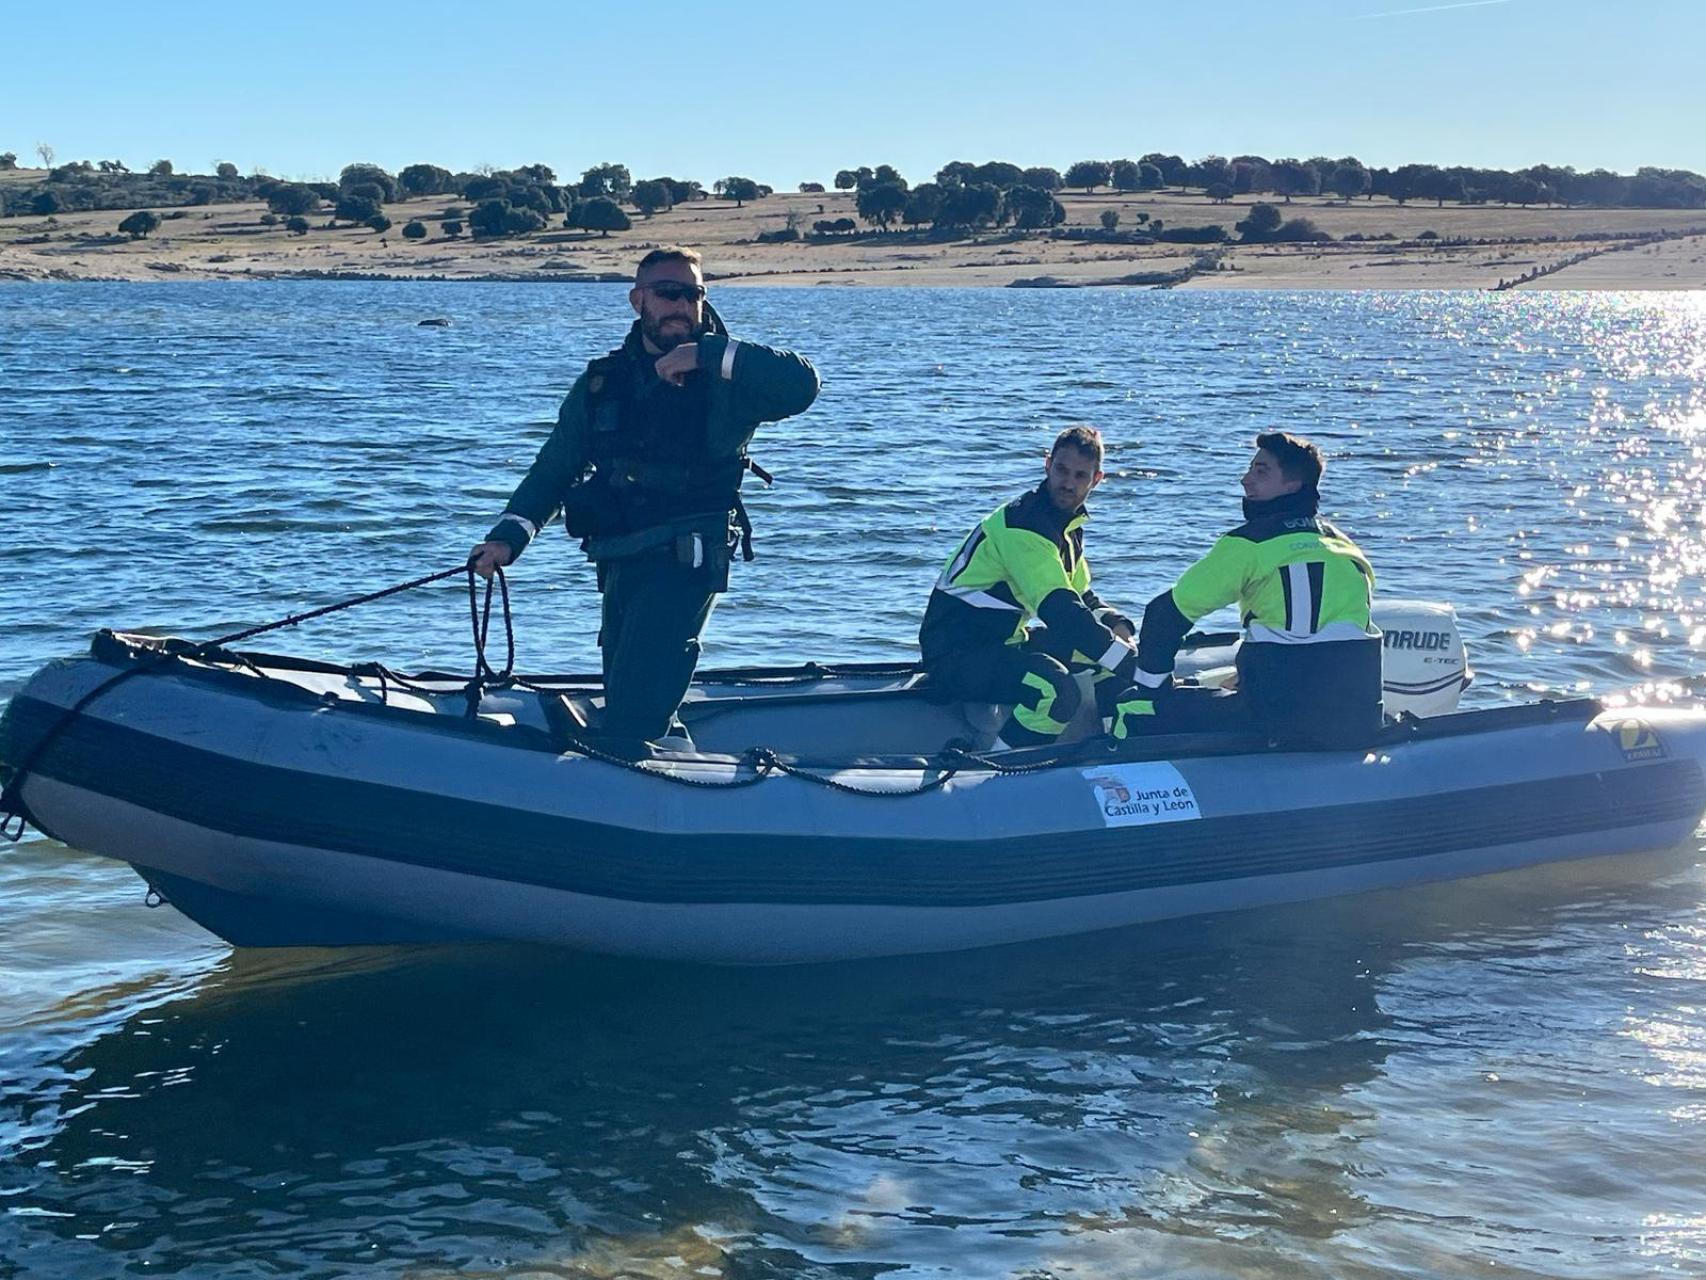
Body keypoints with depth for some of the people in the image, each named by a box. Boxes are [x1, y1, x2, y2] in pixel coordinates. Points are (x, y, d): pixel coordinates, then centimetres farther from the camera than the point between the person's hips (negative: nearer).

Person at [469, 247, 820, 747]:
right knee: (646, 715, 14)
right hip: (620, 566, 6)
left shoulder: (723, 381, 0)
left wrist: (708, 355, -18)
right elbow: (555, 467, 16)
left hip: (687, 562, -6)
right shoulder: (601, 383, 14)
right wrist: (510, 535, 1)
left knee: (632, 719, -16)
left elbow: (802, 384, -17)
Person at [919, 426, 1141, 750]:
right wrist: (1135, 665, -30)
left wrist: (1118, 627, -2)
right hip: (955, 659, -10)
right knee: (1057, 689, -36)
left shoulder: (1068, 525, 11)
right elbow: (1062, 612, -29)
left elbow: (1083, 598, 20)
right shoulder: (1020, 525, -21)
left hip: (1006, 643, 10)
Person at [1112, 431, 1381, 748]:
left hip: (1283, 716, -6)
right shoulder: (1345, 545, 16)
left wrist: (1148, 686, 14)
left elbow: (1168, 612, 3)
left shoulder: (1249, 543, -1)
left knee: (1132, 715, 4)